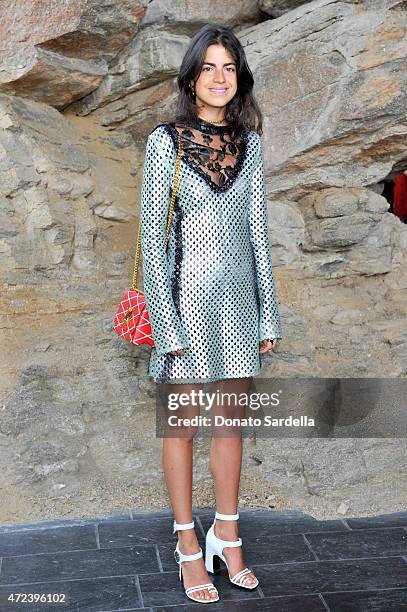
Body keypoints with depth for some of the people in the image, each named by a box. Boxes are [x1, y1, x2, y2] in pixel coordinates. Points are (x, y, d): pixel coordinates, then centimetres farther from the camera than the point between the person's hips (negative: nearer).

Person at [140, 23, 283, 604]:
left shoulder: (248, 142, 6)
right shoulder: (166, 141, -7)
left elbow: (257, 230, 8)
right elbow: (152, 235, -8)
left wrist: (268, 314, 7)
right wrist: (166, 324, -13)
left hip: (238, 298, 5)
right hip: (187, 295, -4)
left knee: (231, 420, 13)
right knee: (183, 424, 7)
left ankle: (227, 534, 30)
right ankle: (189, 544, 23)